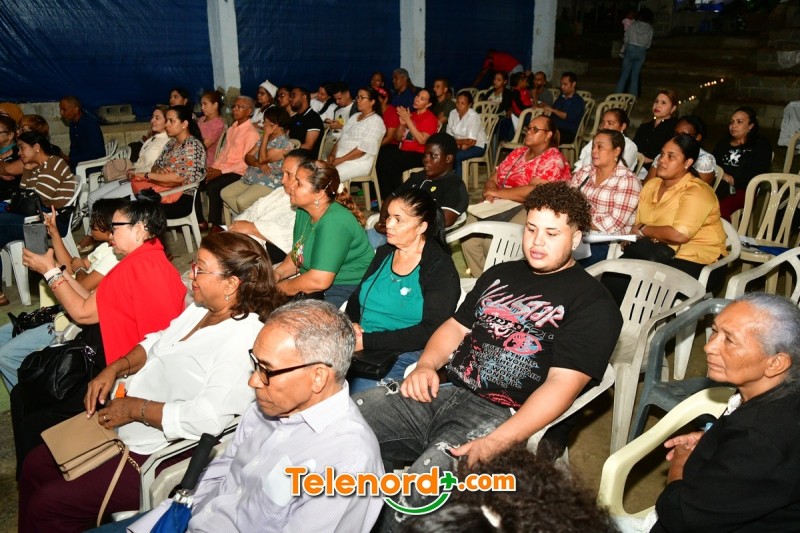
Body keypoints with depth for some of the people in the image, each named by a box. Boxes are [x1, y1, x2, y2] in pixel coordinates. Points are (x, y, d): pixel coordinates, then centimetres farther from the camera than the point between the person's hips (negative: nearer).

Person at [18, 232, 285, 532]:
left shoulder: (245, 341, -28)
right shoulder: (202, 308, 3)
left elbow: (206, 419, -31)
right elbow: (157, 341, 16)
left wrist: (136, 408, -21)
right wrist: (115, 368, -1)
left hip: (161, 454, -9)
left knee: (45, 506, -5)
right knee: (35, 466, 16)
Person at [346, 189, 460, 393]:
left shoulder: (440, 268, -7)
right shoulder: (385, 252, 12)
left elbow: (431, 331, -15)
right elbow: (357, 296, 19)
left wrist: (366, 341, -19)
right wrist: (351, 324, -4)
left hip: (404, 354, -5)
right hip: (362, 347, 6)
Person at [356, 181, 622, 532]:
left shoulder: (593, 304, -2)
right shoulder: (501, 273, 20)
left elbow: (562, 384, -13)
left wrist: (497, 443, -25)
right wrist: (426, 365, 1)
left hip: (500, 416, -6)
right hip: (442, 391, 7)